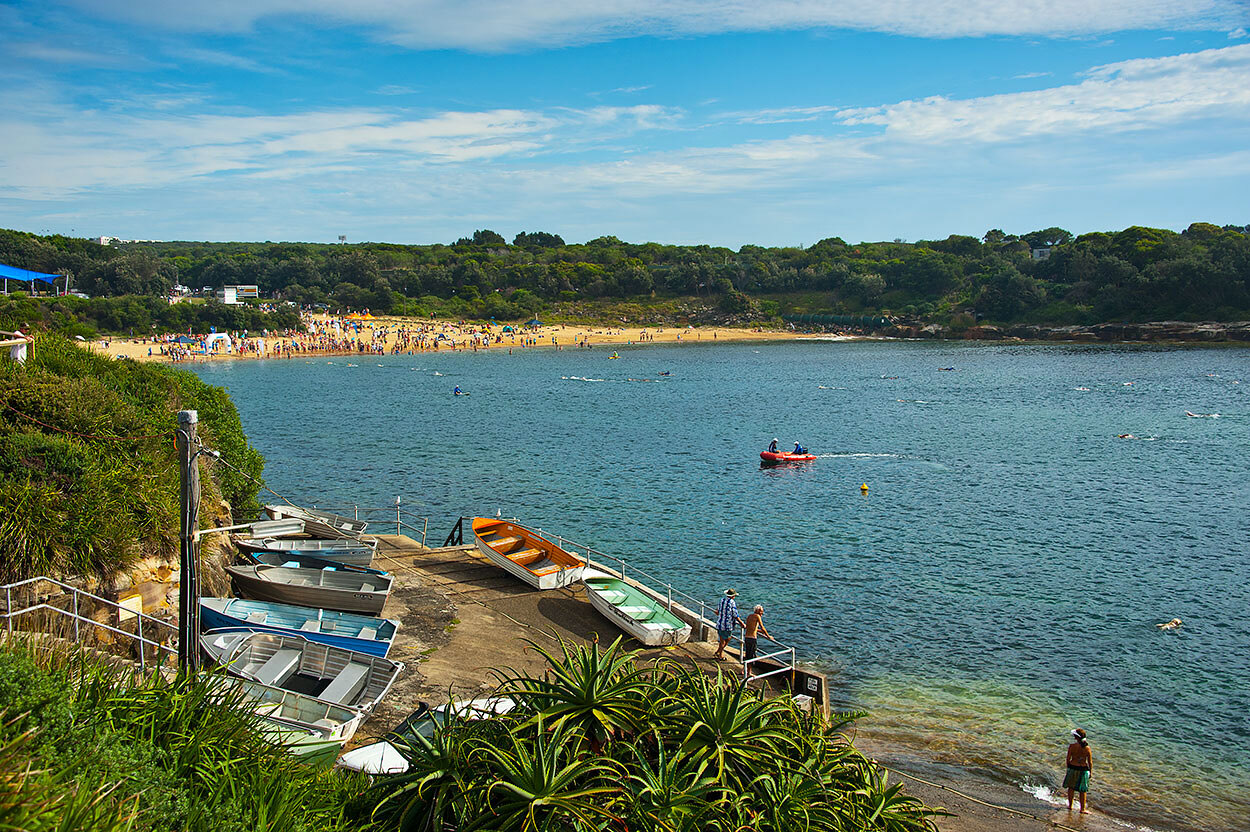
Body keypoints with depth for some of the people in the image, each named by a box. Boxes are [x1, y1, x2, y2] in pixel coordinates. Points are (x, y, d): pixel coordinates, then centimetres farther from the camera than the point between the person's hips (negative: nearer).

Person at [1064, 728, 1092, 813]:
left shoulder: (1072, 746, -12)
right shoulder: (1087, 748, -10)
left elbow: (1068, 759, -5)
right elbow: (1090, 762, -6)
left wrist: (1068, 768, 10)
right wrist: (1090, 772, 8)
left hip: (1073, 767, 0)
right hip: (1083, 769, 0)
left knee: (1071, 787, 18)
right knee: (1083, 790, 12)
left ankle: (1070, 806, 28)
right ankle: (1082, 809, 20)